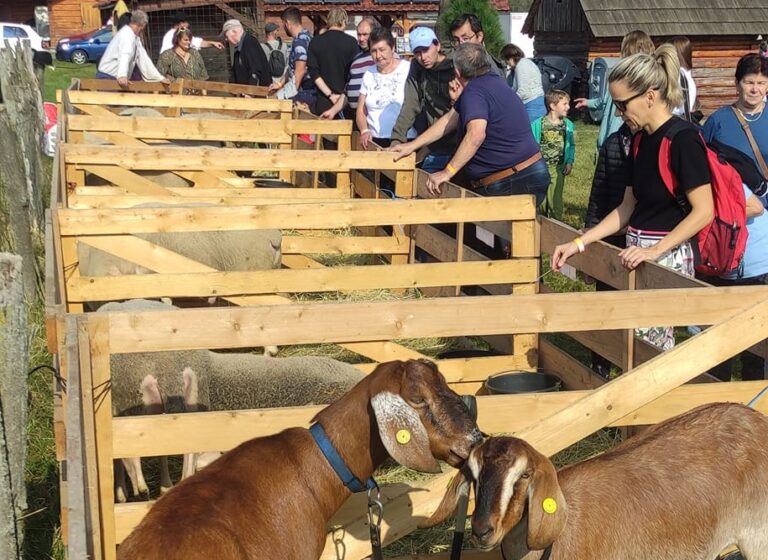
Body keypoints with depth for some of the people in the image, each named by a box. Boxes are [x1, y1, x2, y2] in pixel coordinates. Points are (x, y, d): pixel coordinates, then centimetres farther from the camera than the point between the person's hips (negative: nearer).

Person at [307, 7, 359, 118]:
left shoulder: (315, 43, 2)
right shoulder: (351, 43, -5)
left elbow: (314, 73, -4)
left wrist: (330, 95, -6)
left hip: (323, 102, 2)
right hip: (346, 100, -2)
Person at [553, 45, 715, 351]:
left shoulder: (683, 138, -14)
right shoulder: (642, 140, 11)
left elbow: (704, 211, -17)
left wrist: (655, 250, -22)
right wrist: (579, 243, 8)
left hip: (667, 257, -7)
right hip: (638, 252, 7)